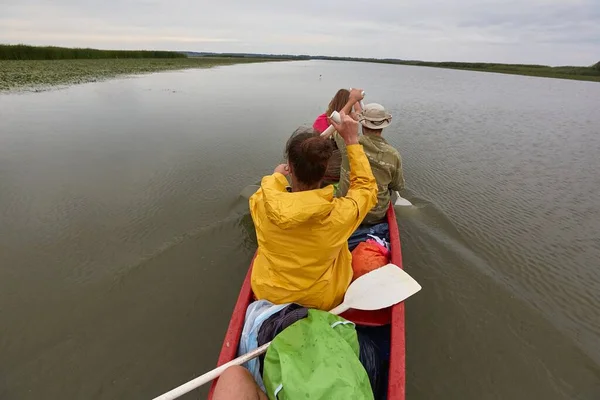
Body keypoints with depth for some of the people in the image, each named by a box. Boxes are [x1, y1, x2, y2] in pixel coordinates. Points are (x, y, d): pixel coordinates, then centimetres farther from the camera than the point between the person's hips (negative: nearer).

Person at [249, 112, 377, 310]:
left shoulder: (261, 205, -28)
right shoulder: (341, 213, -32)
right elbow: (366, 186, -9)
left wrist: (277, 176, 13)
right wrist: (352, 141, -9)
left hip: (268, 297, 1)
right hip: (323, 302, 0)